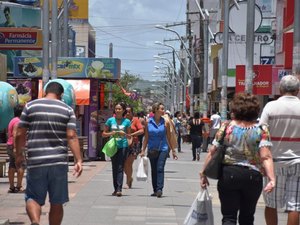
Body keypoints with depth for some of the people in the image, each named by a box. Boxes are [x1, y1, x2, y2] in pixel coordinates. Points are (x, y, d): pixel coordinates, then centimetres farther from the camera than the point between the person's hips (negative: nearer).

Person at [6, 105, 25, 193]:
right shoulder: (18, 121, -12)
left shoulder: (12, 121, 18)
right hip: (16, 146, -10)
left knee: (12, 166, 8)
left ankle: (11, 187, 9)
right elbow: (15, 134, -21)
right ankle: (19, 187, -13)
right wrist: (15, 147, -26)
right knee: (21, 166, -9)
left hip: (10, 145, 10)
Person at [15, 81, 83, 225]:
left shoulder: (30, 106, 5)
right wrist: (78, 161, -7)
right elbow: (72, 136, -5)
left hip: (35, 161, 0)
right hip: (59, 162, 1)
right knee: (57, 203, 10)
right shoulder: (67, 110, 5)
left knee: (33, 197, 7)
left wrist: (19, 155, 16)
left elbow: (20, 134, 3)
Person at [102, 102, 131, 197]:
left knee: (120, 168, -9)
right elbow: (104, 134, 10)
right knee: (114, 168, 7)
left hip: (123, 146, -2)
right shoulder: (110, 120, 6)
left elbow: (129, 136, 11)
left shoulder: (127, 121, 4)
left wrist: (124, 134, -11)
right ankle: (115, 189, 14)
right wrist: (111, 133, -9)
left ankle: (119, 189, -15)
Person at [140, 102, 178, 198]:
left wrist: (173, 151, 8)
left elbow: (169, 138, 7)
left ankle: (159, 189, -17)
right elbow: (146, 138, 7)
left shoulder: (166, 122, 1)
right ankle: (155, 190, 18)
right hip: (152, 150, 2)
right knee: (153, 170, 8)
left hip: (163, 149, -2)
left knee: (160, 168, -14)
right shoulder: (148, 122, 1)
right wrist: (143, 150, 4)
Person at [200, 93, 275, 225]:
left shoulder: (226, 127, -1)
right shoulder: (261, 130, -2)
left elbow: (212, 153, -1)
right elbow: (265, 157, -14)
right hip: (252, 176, 1)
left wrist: (203, 173, 7)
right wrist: (272, 178, -18)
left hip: (228, 174, -1)